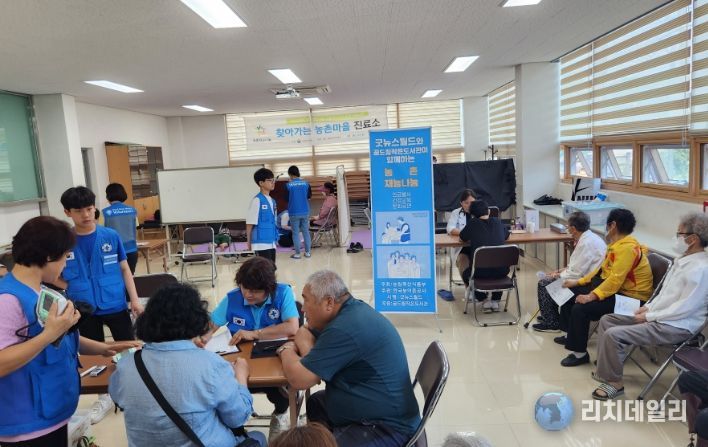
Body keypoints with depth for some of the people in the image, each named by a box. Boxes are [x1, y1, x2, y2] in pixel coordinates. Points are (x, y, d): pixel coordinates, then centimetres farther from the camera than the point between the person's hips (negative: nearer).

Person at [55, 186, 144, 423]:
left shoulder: (111, 236, -5)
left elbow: (124, 269, 1)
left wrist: (135, 299, -3)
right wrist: (74, 289, -13)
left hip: (116, 304, 0)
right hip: (85, 310, 1)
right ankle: (104, 397, 34)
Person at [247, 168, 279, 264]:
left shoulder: (272, 201, 13)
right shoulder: (257, 200, -11)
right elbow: (250, 223, -10)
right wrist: (249, 242, -7)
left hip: (271, 242, 8)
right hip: (261, 242, -8)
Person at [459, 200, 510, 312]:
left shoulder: (472, 223, 0)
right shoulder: (497, 221, 9)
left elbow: (462, 238, 15)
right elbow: (506, 235, 27)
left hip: (481, 271, -3)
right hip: (502, 271, 3)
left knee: (466, 274, 29)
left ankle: (484, 300, 17)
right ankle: (496, 301, 29)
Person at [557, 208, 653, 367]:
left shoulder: (628, 248, -23)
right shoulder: (618, 244, 10)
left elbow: (616, 279, -31)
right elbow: (601, 269, 18)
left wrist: (591, 296, -34)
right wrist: (578, 282, 14)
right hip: (611, 286, 11)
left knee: (580, 308, -27)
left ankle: (580, 353, -11)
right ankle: (572, 335, 26)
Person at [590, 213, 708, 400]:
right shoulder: (684, 259, 9)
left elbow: (685, 308, -23)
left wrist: (649, 316, -16)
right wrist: (648, 307, 5)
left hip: (675, 327, -10)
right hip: (657, 316, 10)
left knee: (613, 334, -22)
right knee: (607, 320, 7)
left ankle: (615, 383, -4)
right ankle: (607, 368, 14)